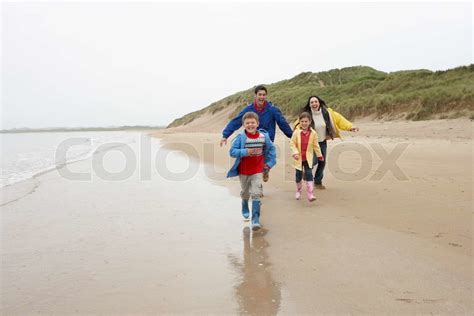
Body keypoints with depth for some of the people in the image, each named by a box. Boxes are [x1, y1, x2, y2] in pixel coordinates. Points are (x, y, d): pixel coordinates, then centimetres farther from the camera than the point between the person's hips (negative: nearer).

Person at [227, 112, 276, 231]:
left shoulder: (264, 136, -9)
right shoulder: (240, 137, -16)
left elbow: (271, 149, 7)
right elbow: (232, 151, -18)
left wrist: (269, 163, 4)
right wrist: (245, 152, -31)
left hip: (257, 170, 0)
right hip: (243, 170, 0)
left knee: (256, 193, -10)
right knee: (245, 192, 20)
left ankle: (255, 218, -5)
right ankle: (245, 208, 51)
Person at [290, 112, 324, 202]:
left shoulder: (313, 133, -4)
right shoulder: (296, 132, -9)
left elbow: (316, 145, 6)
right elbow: (292, 143, -6)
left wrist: (319, 155, 11)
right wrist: (295, 152, -19)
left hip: (308, 158, 0)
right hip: (299, 158, 0)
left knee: (309, 175, -7)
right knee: (299, 175, 12)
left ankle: (310, 194, -7)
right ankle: (298, 191, 34)